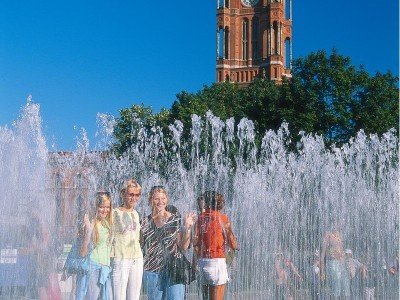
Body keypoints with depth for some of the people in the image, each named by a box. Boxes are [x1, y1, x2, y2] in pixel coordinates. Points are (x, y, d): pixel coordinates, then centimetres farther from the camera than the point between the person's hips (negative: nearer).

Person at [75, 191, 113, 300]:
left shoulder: (107, 224, 12)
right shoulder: (90, 225, -11)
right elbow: (82, 253, -16)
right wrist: (88, 231, -26)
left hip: (105, 270, 7)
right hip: (92, 269, -7)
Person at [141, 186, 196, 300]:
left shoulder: (175, 220, 3)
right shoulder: (146, 222, 6)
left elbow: (183, 247, -1)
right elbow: (140, 246, 14)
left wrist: (188, 227, -12)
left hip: (174, 270, -2)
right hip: (153, 272, 2)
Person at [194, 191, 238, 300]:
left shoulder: (201, 217, 7)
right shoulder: (222, 218, -4)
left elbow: (195, 243, 3)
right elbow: (233, 245, -5)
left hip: (202, 261, 5)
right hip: (217, 259, -5)